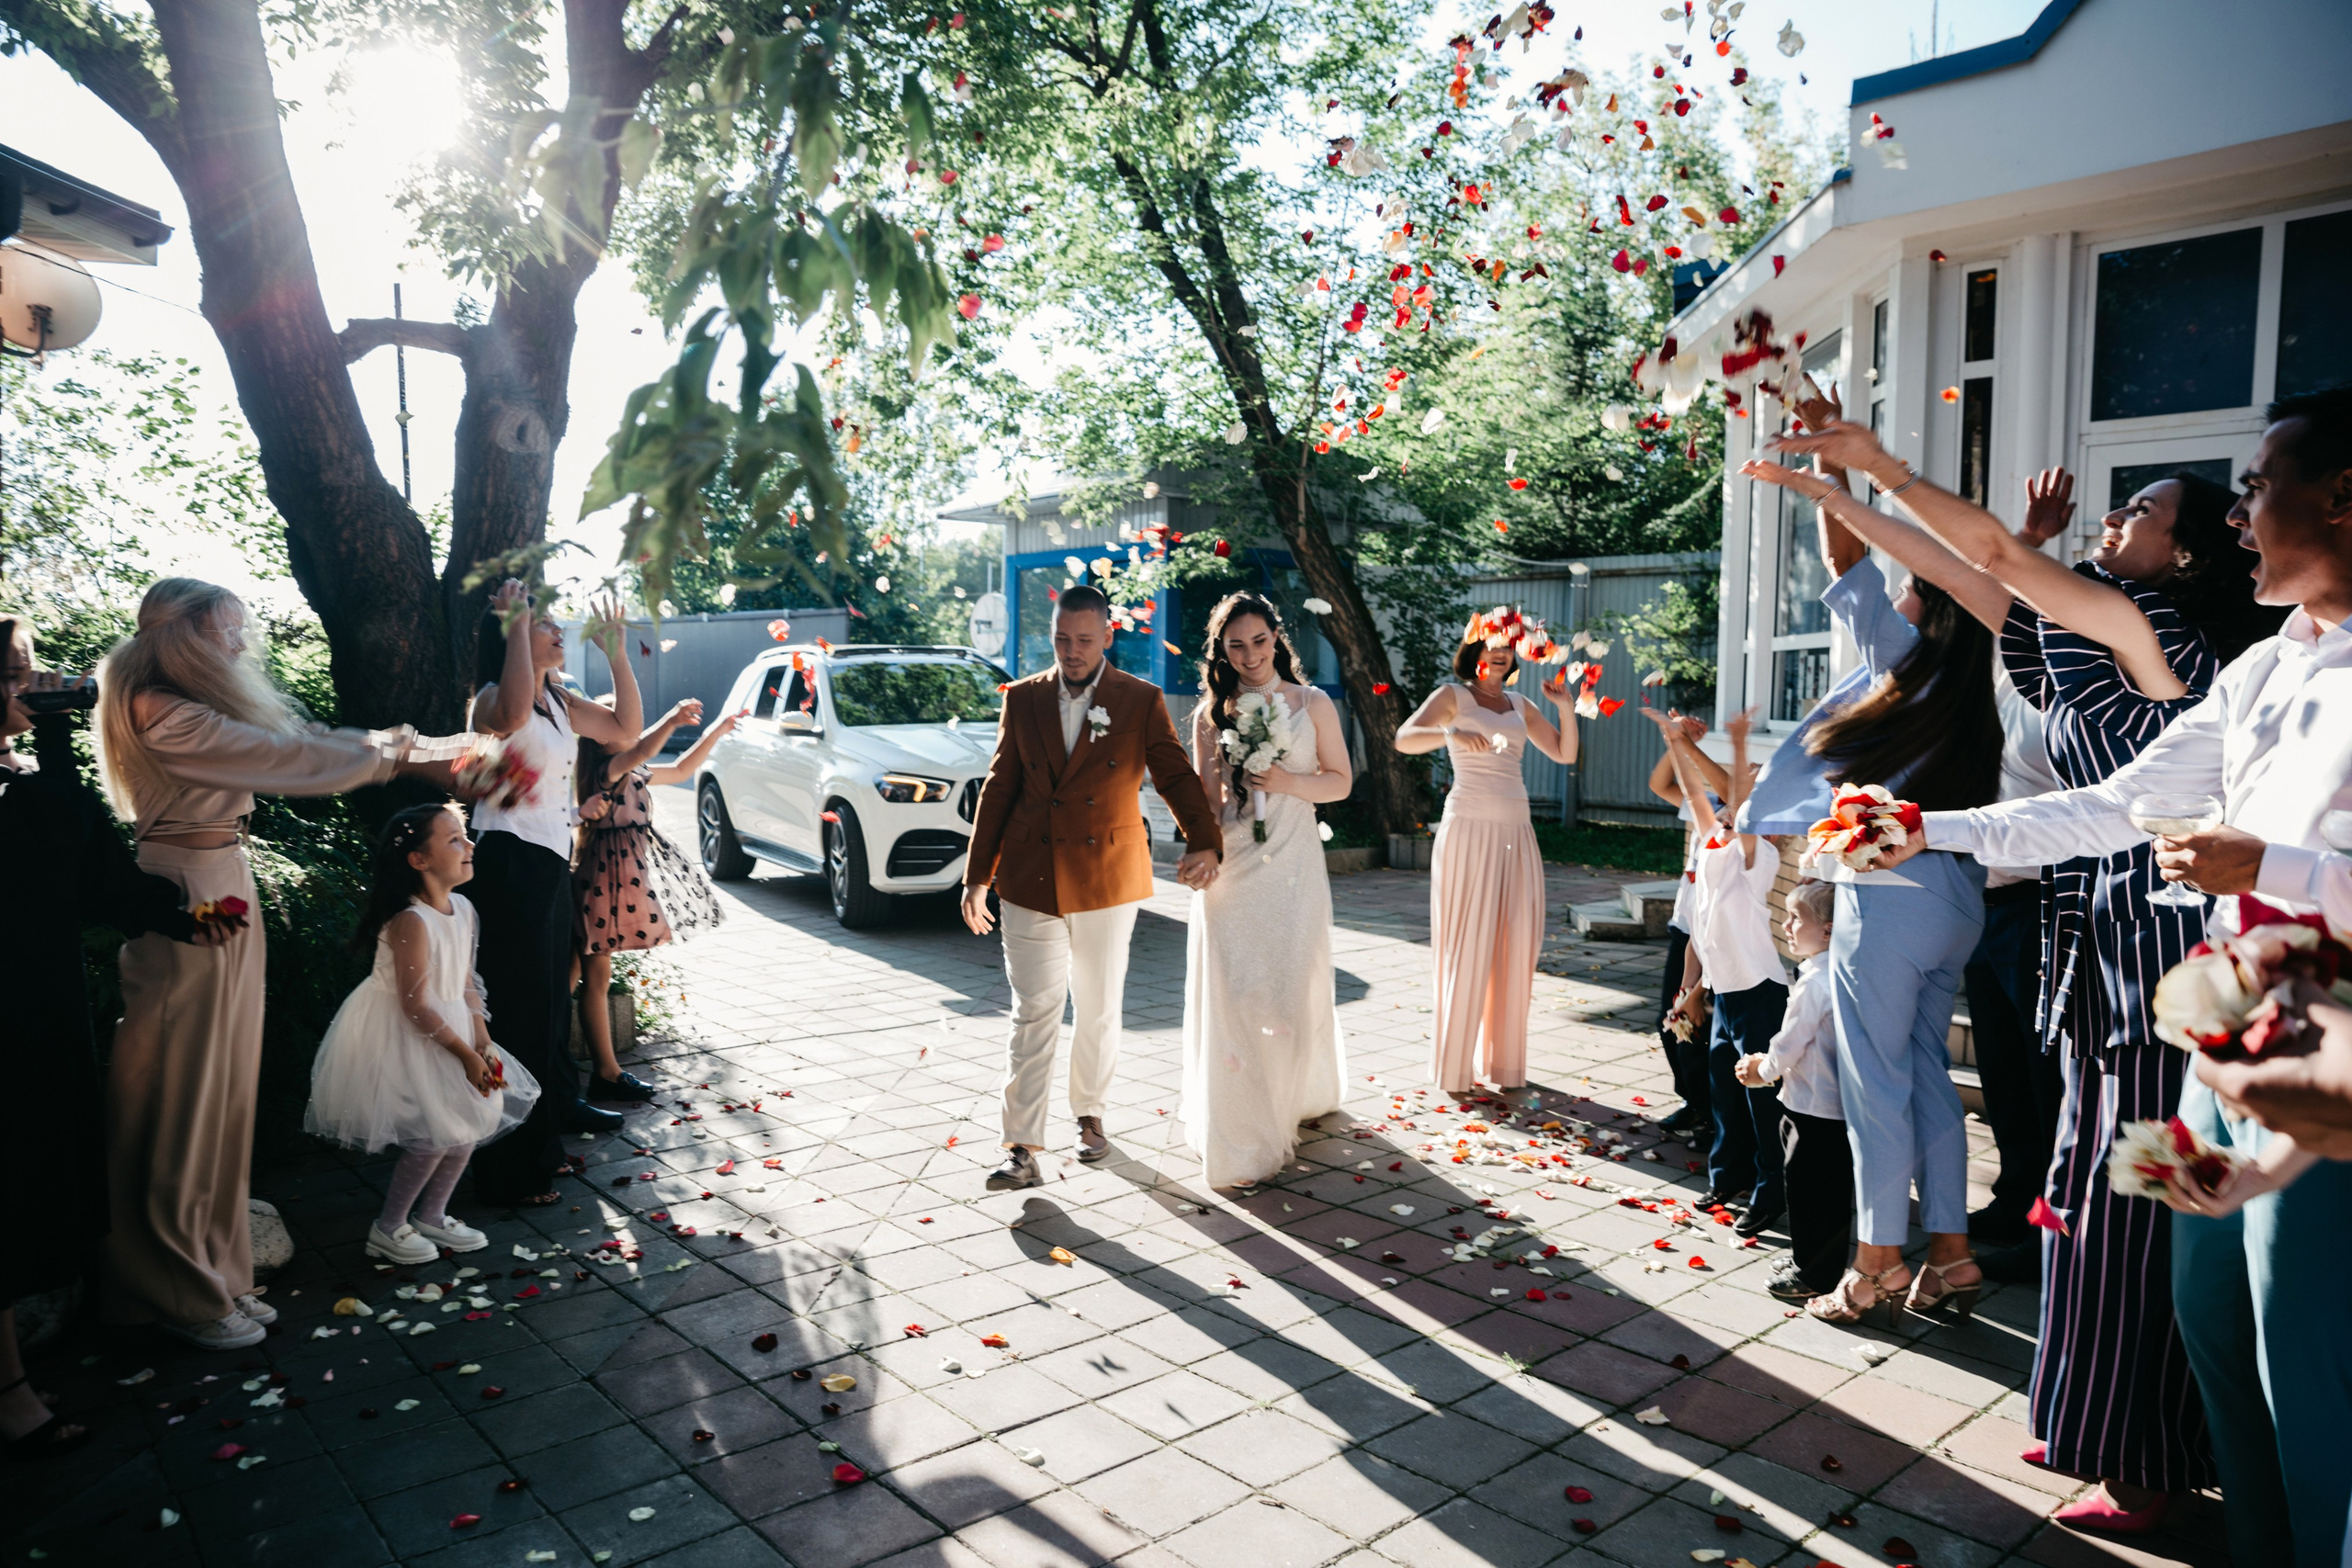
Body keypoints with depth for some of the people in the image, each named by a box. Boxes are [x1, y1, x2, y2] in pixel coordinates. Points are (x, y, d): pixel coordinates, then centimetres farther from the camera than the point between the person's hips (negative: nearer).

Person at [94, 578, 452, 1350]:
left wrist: (409, 758, 11)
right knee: (183, 1093, 2)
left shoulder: (200, 708, 13)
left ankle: (214, 1271, 26)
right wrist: (384, 754, -1)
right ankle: (181, 1293, 16)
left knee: (223, 1087, 14)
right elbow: (286, 757, -16)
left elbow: (299, 738, 14)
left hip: (225, 889, 10)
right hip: (189, 900, -10)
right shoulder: (164, 717, -17)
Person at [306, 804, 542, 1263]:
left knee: (474, 1120, 10)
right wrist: (464, 1054, -18)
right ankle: (388, 1228, 16)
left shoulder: (463, 910, 0)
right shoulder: (410, 921, -26)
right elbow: (415, 1005, -23)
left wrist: (483, 1043, -1)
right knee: (435, 1134, -6)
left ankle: (432, 1216, 28)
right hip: (401, 1037, -8)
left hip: (447, 1027, 8)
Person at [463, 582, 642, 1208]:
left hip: (553, 861, 9)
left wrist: (617, 654, 8)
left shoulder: (559, 700, 13)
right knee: (523, 1007, -8)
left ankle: (560, 1105, 38)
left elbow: (626, 730, 15)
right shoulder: (492, 698, -13)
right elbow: (510, 716, -38)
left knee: (555, 991, 21)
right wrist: (515, 623, -33)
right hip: (510, 861, -9)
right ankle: (509, 1172, -1)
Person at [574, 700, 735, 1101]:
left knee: (595, 977, 13)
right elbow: (640, 752, -36)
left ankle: (606, 1072, 17)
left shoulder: (634, 776, 14)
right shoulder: (605, 771, -14)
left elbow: (682, 770, 27)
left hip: (626, 882, 10)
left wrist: (715, 732, 27)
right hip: (603, 883, -10)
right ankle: (606, 1074, 3)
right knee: (596, 978, -2)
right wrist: (672, 721, -48)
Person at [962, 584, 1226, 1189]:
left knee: (1099, 1010, 13)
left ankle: (1090, 1115, 34)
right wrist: (978, 875, 5)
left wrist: (1204, 842, -23)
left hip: (1107, 881, 0)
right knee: (1033, 1015, -1)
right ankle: (1022, 1151, 3)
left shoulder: (1142, 702, -1)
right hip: (1028, 883, 1)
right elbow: (999, 789, 7)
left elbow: (1176, 777, -5)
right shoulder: (1022, 699, 4)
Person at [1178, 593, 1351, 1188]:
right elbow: (1204, 800, 11)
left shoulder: (1312, 704, 5)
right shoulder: (1211, 715, 7)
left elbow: (1340, 781, 6)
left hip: (1292, 862, 0)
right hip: (1232, 865, 1)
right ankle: (1240, 1134, 8)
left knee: (1293, 987, 2)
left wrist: (1287, 781, -11)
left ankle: (1299, 1095, 30)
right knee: (1233, 992, -2)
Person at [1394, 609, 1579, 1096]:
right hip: (1469, 828, -6)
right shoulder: (1453, 695, 0)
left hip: (1516, 833, 6)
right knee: (1466, 947, -4)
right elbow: (1404, 739, -16)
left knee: (1515, 946, 5)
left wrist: (1565, 707, 0)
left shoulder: (1520, 705, 16)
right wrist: (1451, 733, -35)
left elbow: (1565, 754, 15)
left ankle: (1504, 1060, 16)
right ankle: (1453, 1067, 5)